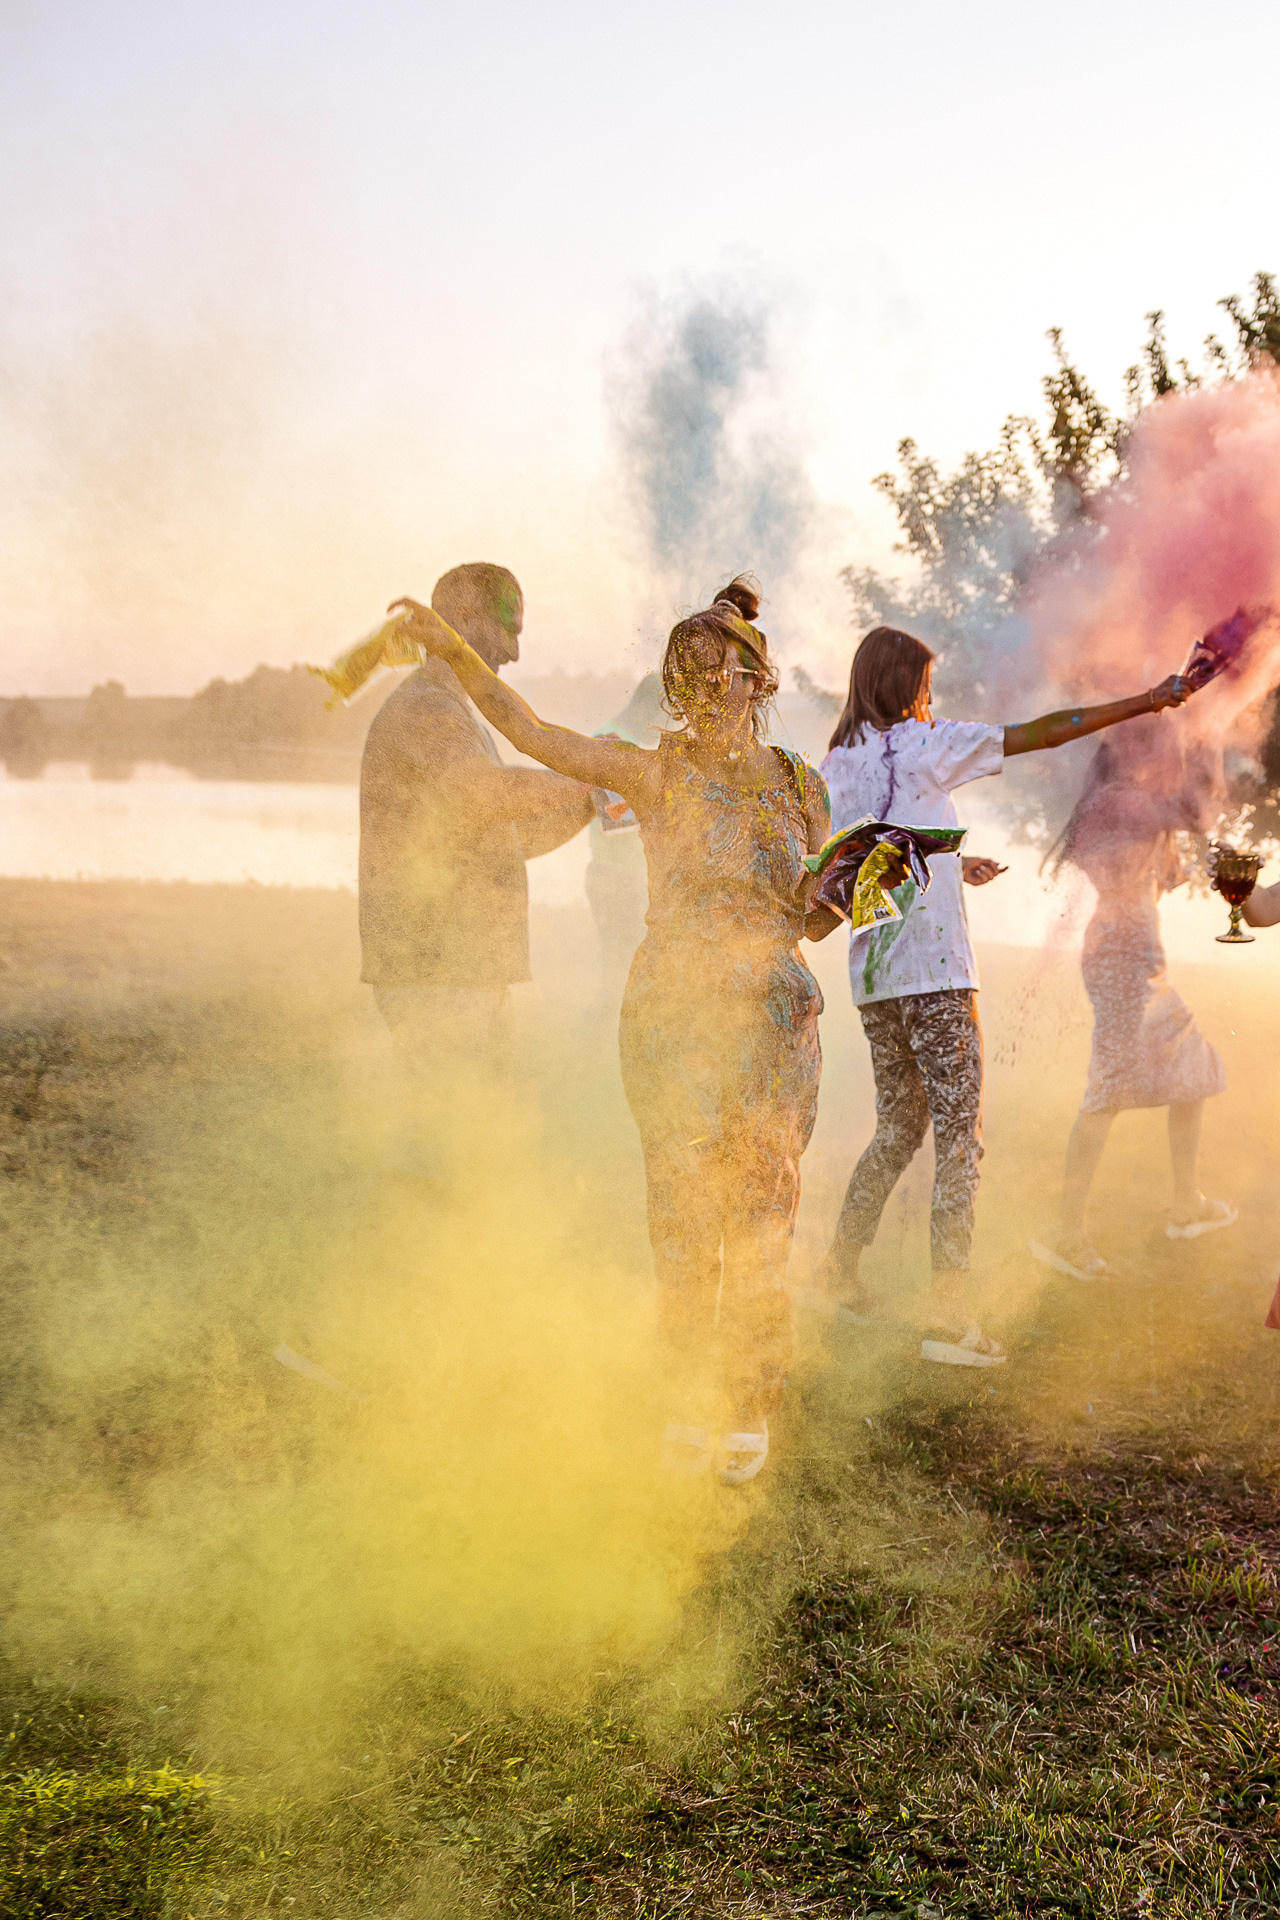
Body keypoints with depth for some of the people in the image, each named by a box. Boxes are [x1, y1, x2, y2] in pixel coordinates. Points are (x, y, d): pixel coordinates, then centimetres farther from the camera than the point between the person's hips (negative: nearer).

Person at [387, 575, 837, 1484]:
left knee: (760, 1222, 2)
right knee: (681, 1215, 1)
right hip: (670, 1016, -1)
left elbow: (811, 916, 13)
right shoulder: (658, 772, 1)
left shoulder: (799, 784, 8)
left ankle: (752, 1413, 15)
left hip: (773, 1022, 1)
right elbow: (535, 735, -8)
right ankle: (690, 1404, 16)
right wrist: (456, 652, -16)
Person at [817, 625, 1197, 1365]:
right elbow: (1043, 732, -6)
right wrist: (1149, 701, -1)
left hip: (872, 972, 7)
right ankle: (951, 1316, -8)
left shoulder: (834, 767, 12)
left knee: (900, 1127, 20)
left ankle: (842, 1264, 25)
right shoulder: (922, 746, -6)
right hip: (934, 968, -7)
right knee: (959, 1136, -4)